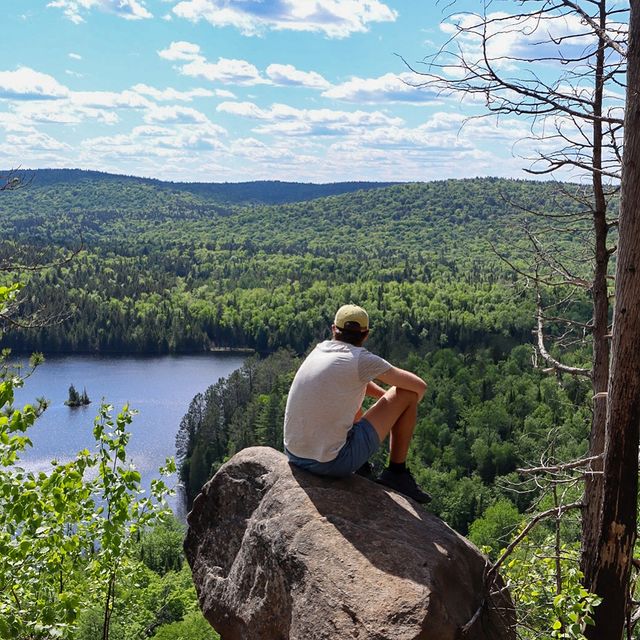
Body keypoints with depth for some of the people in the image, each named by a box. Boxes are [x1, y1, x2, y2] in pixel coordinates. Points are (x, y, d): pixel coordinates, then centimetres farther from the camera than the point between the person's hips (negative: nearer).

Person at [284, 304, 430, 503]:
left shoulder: (319, 349, 9)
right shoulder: (362, 360, -10)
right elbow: (420, 386, 0)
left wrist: (388, 398, 28)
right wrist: (406, 405, 22)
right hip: (334, 462, -7)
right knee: (408, 394, 4)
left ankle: (360, 467, 36)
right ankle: (397, 473, 14)